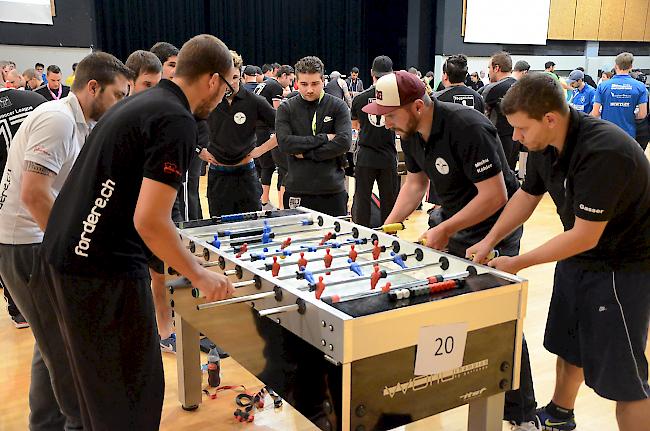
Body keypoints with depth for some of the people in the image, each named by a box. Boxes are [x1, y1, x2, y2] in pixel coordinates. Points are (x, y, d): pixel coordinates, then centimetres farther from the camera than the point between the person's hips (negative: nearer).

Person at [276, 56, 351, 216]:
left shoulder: (338, 106, 2)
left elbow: (344, 142, -11)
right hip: (297, 191, 0)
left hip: (332, 190, 0)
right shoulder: (286, 109, 3)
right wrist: (324, 138, -13)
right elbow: (284, 143, -11)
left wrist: (306, 153, -11)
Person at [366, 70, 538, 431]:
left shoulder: (468, 128, -29)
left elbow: (495, 195, -28)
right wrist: (389, 225, -2)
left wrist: (444, 231, -25)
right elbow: (415, 182, 9)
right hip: (452, 220, 8)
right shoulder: (410, 132, -4)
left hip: (492, 226, -8)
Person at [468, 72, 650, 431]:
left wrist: (517, 263, -21)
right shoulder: (544, 145, -7)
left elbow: (585, 236, -28)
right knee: (568, 344, 23)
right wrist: (489, 241, -1)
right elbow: (527, 195, 8)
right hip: (578, 255, 8)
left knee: (621, 375, -4)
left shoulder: (603, 153, -32)